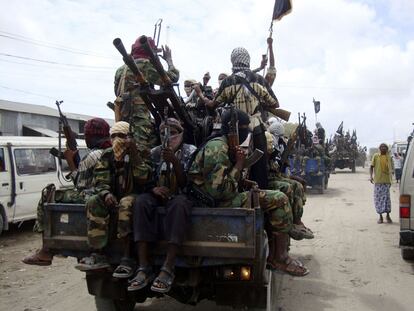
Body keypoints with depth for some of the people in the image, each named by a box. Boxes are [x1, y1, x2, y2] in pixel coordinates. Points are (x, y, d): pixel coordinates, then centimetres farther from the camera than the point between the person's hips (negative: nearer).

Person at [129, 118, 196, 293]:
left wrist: (174, 161, -20)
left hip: (180, 195, -3)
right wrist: (153, 189, -14)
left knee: (179, 204, -39)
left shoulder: (190, 152, 2)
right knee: (141, 202, -31)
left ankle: (168, 269, -42)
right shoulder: (155, 153, 11)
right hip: (159, 195, 3)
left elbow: (186, 184, -7)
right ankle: (144, 268, -35)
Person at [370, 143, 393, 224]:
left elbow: (390, 168, 14)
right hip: (377, 181, -1)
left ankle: (388, 215, 11)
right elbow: (371, 167, 2)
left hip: (386, 180, 1)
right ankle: (380, 216, 12)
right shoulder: (375, 156, 2)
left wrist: (390, 179, 13)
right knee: (378, 198, 2)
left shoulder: (388, 157, 7)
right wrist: (371, 176, -11)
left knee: (387, 197, -3)